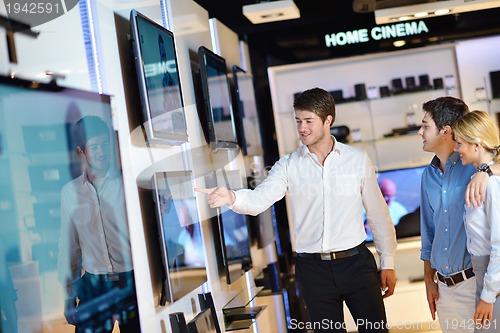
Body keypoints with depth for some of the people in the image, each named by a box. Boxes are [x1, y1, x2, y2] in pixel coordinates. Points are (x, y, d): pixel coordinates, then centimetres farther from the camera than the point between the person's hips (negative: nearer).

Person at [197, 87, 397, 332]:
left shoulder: (358, 160, 0)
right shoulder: (288, 166, -1)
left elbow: (378, 214, 6)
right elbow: (259, 199, -16)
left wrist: (388, 262, 7)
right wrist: (232, 197, -38)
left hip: (356, 263, 0)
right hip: (313, 268, 0)